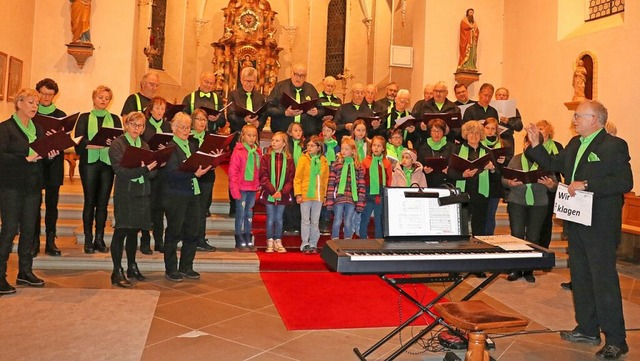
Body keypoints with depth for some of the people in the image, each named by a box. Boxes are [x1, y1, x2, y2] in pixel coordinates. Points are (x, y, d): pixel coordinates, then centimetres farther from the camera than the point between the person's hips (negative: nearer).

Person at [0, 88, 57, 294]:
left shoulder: (37, 129, 14)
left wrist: (50, 154, -5)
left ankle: (25, 272, 19)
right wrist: (25, 159, -23)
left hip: (33, 186, 6)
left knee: (29, 229, 10)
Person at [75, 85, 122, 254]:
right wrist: (97, 145, -20)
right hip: (89, 162, -1)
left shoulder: (114, 119, 13)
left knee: (103, 202, 3)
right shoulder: (84, 118, 8)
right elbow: (79, 142, -3)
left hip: (107, 163, 2)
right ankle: (88, 240, 5)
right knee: (90, 201, -1)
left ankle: (99, 239, 9)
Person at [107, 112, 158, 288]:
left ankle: (132, 267, 24)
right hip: (125, 194, -5)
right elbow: (121, 171, -17)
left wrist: (152, 168, -17)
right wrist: (144, 169, -26)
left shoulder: (145, 146, 13)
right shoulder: (117, 145, -3)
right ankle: (117, 272, 1)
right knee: (121, 232, -5)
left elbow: (152, 174, 6)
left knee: (133, 231, 14)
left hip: (142, 194, 5)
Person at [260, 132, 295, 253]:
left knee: (279, 219, 9)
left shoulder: (289, 160, 3)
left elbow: (291, 179, -1)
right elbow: (263, 177, -7)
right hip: (269, 194, -1)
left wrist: (282, 192, -14)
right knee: (270, 219, 5)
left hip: (283, 195, 1)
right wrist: (273, 191, -17)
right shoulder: (266, 158, -1)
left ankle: (278, 243, 19)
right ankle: (270, 243, 14)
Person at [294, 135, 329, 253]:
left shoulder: (323, 161, 5)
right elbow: (297, 178, -4)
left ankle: (313, 244, 18)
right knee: (305, 220, 4)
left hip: (318, 195, 3)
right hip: (305, 195, -3)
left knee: (315, 221, 10)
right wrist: (298, 194, -10)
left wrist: (325, 194, 5)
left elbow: (326, 179, 8)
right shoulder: (303, 159, -3)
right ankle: (305, 244, 11)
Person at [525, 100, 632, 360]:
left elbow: (625, 182, -20)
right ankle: (588, 329, 29)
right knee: (580, 277, 15)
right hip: (576, 222, 9)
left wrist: (587, 185, -23)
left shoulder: (614, 146, -12)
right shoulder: (574, 144, 12)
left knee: (604, 280, -4)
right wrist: (536, 145, 9)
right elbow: (554, 164, 19)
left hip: (600, 225, -8)